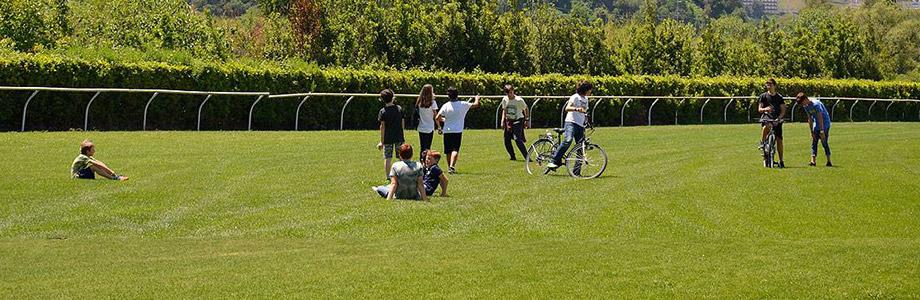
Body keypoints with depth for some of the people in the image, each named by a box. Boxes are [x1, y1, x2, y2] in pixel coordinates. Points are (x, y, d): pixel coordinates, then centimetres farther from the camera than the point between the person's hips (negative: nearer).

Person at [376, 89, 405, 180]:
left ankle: (388, 178, 2)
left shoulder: (383, 111, -8)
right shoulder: (399, 109, 0)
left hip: (388, 138, -2)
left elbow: (382, 127, -9)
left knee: (387, 158, 3)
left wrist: (382, 141, -6)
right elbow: (403, 124, 6)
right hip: (399, 137, 2)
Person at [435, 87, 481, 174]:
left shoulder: (446, 106, -3)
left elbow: (437, 118, -6)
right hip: (457, 131, -2)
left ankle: (450, 166, 23)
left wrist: (439, 126, 14)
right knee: (455, 150, -8)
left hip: (447, 131, 2)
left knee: (448, 151, 13)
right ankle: (452, 166, -28)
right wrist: (477, 99, 31)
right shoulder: (462, 105, -4)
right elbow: (475, 105, 8)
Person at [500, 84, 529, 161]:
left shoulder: (519, 100, -14)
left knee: (517, 139, -20)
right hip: (509, 121, 6)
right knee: (507, 140, 4)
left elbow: (526, 109, -1)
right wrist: (502, 121, 9)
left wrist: (527, 120, 0)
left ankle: (527, 157, -18)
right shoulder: (505, 100, 1)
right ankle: (513, 157, 20)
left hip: (518, 121, -6)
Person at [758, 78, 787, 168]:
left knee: (779, 140, -4)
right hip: (767, 117, -2)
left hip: (777, 120, 2)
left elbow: (783, 110, 6)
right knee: (766, 126, -39)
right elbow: (759, 109, 3)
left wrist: (779, 118, -13)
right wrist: (765, 109, -20)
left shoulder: (779, 97, 9)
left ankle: (781, 161, 4)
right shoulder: (763, 96, 7)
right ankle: (762, 143, -19)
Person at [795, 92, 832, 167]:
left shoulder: (816, 104, -24)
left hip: (825, 124, -7)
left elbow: (820, 117, -26)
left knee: (824, 143, -8)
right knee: (814, 142, -1)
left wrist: (822, 131, -28)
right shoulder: (806, 106, 1)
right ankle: (813, 161, -4)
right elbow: (810, 119, 6)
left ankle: (829, 162, -2)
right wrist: (812, 131, 4)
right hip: (816, 125, 7)